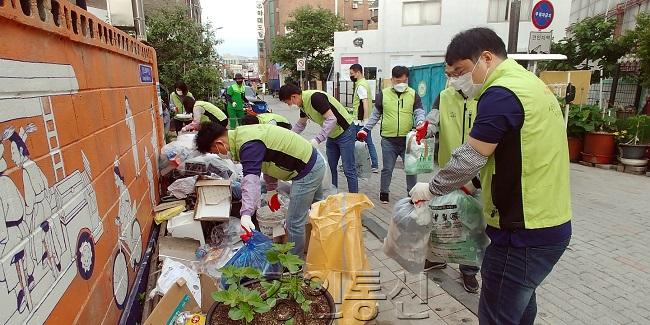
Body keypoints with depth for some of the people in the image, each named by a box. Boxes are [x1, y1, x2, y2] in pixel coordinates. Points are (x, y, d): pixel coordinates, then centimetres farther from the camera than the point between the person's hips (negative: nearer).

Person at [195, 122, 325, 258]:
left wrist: (246, 214, -46)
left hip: (307, 170, -11)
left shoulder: (249, 145, -25)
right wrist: (271, 189, 21)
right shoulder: (240, 134, 7)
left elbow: (251, 180, -38)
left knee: (294, 223, 0)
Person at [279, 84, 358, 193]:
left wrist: (317, 140, -31)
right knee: (330, 168, 12)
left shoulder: (314, 97, -26)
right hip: (332, 134, 9)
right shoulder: (303, 104, 3)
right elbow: (300, 124, 18)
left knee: (348, 169, -4)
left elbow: (331, 119, -29)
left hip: (345, 131, -9)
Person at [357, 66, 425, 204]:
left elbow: (419, 112, 1)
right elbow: (375, 115, 10)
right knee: (387, 168, 8)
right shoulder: (383, 94, 2)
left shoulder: (413, 94, 4)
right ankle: (384, 192, 26)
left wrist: (420, 122, -21)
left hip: (408, 139, 1)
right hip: (388, 140, -1)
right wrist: (365, 129, 4)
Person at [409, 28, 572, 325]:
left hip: (524, 232, -10)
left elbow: (469, 159, -19)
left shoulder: (501, 94, -19)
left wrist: (430, 190, -4)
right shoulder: (530, 83, 12)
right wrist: (472, 182, 13)